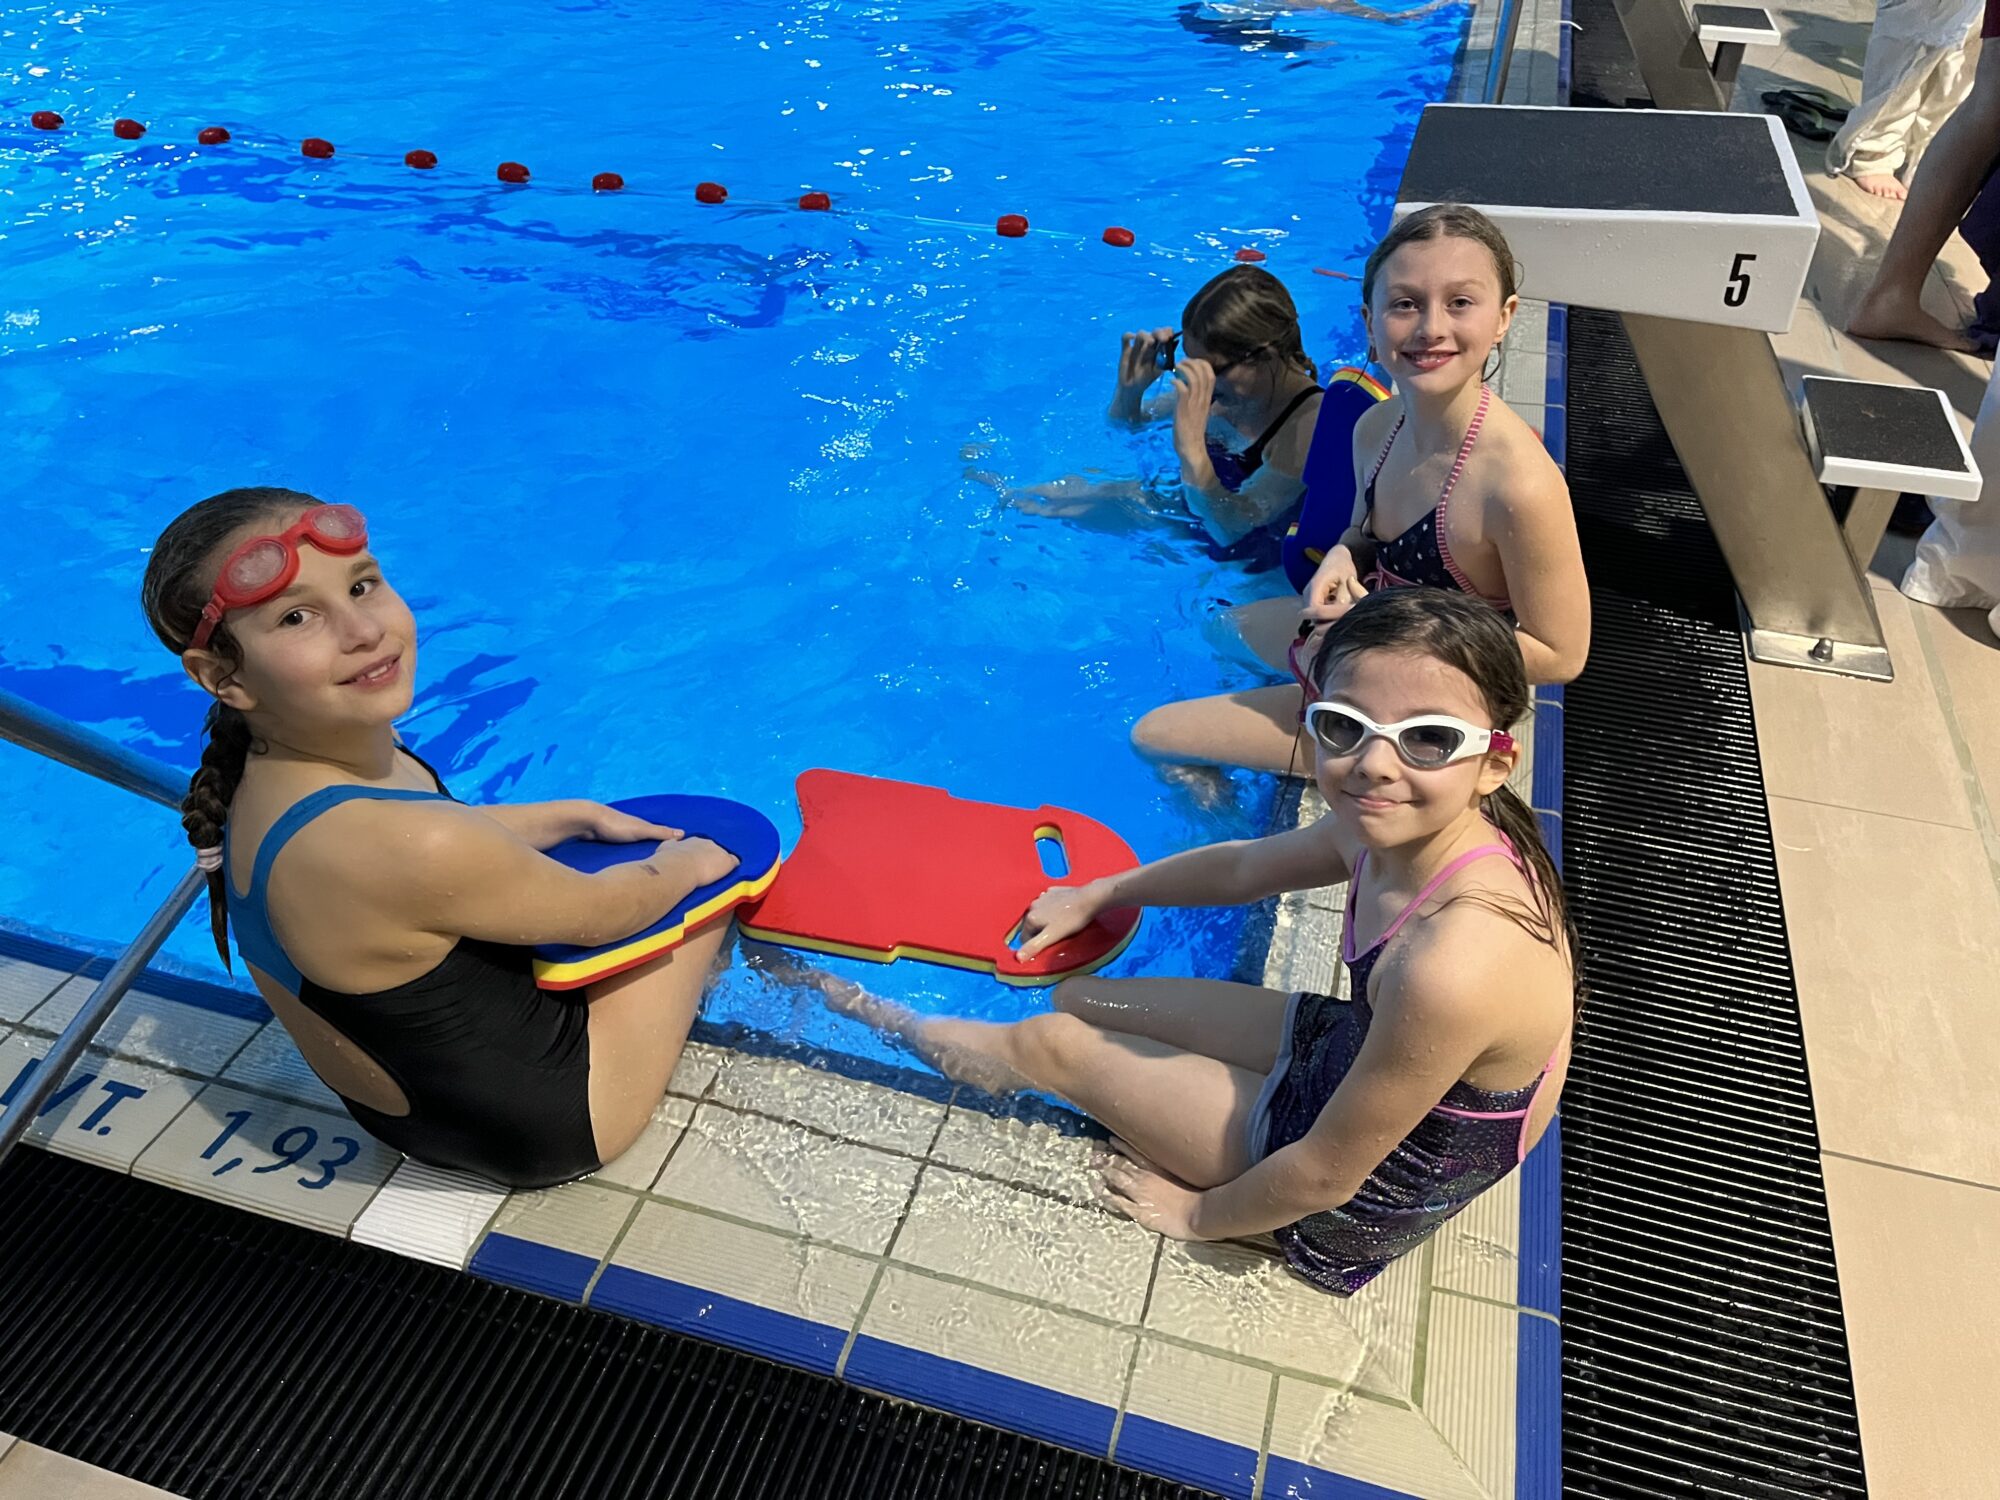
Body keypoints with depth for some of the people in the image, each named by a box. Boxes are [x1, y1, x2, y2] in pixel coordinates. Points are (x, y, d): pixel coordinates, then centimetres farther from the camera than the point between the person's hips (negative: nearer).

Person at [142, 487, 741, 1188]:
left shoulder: (276, 773, -12)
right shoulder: (402, 849, -40)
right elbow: (597, 913, -21)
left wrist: (577, 815, 16)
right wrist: (687, 864, 0)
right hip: (550, 1119, -8)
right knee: (723, 861, 6)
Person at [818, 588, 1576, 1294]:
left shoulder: (1455, 964, -41)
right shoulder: (1391, 827, -16)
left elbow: (1325, 1174, -27)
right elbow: (1246, 866, 6)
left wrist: (1197, 1214, -8)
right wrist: (1097, 896, 19)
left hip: (1367, 1202, -6)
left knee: (1051, 1043, 4)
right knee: (1078, 998, 12)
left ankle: (888, 1020, 33)